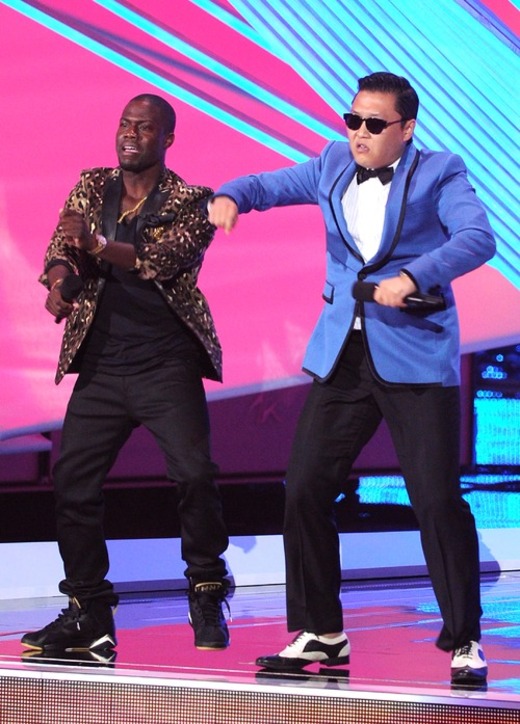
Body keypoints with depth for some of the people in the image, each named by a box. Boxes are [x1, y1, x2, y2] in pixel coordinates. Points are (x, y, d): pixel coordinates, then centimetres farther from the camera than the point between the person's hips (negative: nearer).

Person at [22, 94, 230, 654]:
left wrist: (96, 243, -30)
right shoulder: (92, 186, 14)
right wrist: (58, 282, -16)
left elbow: (164, 259, -17)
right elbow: (61, 246, 7)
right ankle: (88, 613, 10)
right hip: (101, 363, 4)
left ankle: (207, 598, 1)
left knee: (193, 474, -17)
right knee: (70, 481, 0)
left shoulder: (191, 202, -1)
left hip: (167, 363, -4)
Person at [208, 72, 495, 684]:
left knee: (437, 499, -8)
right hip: (342, 354, 5)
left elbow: (477, 238, -18)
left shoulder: (438, 174, -4)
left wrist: (411, 277, -31)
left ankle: (464, 641, 4)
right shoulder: (334, 166, 11)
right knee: (304, 490, 3)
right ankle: (320, 634, 16)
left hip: (416, 358, -5)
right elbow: (271, 185, 23)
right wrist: (230, 196, -1)